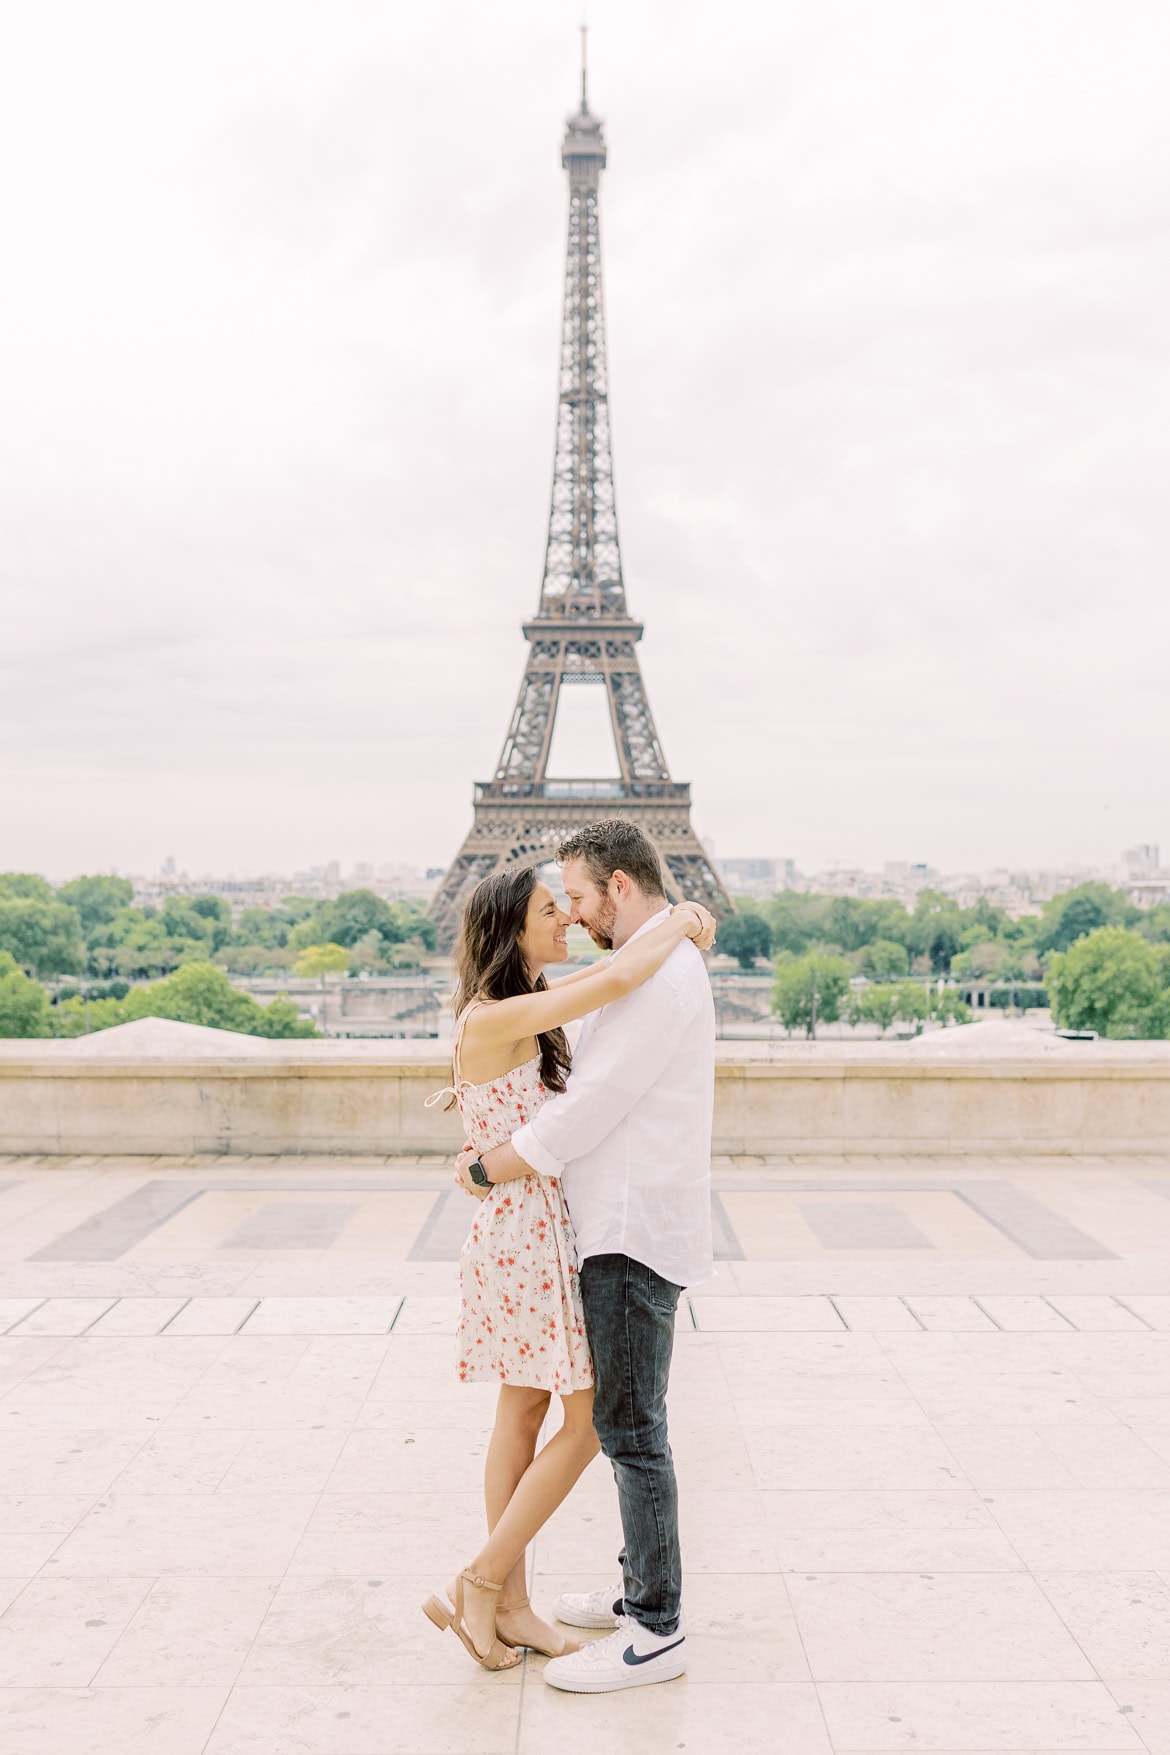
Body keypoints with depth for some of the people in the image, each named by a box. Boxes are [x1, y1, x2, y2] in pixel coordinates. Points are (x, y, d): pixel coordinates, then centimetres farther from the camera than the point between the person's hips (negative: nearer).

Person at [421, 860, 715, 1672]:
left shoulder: (529, 1009, 8)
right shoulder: (491, 1018, -20)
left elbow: (600, 977, 24)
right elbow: (615, 982, -31)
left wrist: (675, 922, 6)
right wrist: (680, 924, -13)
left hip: (536, 1233, 9)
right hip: (527, 1235, -9)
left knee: (525, 1414, 14)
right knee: (592, 1419, -1)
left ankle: (509, 1605, 24)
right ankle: (478, 1588, 9)